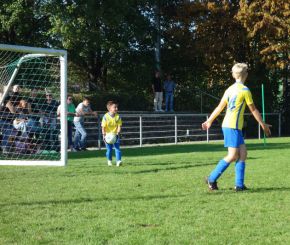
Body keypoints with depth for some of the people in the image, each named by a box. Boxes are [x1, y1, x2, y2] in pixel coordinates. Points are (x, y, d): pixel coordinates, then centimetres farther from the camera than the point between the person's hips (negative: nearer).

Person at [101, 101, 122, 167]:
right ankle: (109, 161, 25)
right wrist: (104, 135, -16)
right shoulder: (106, 117, -13)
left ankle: (118, 161, -14)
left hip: (115, 135, 1)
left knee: (117, 148, -10)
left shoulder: (118, 116, -6)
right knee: (109, 149, 7)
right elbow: (103, 127, -9)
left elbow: (119, 126, -5)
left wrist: (118, 133, -20)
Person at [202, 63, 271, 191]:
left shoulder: (230, 89, 13)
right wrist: (263, 125, 6)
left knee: (242, 152, 5)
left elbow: (219, 107, 18)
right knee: (233, 155, -6)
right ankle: (212, 179, -1)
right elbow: (253, 110, -3)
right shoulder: (245, 90, -8)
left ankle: (239, 184, 1)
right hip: (232, 127, -8)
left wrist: (209, 121, 27)